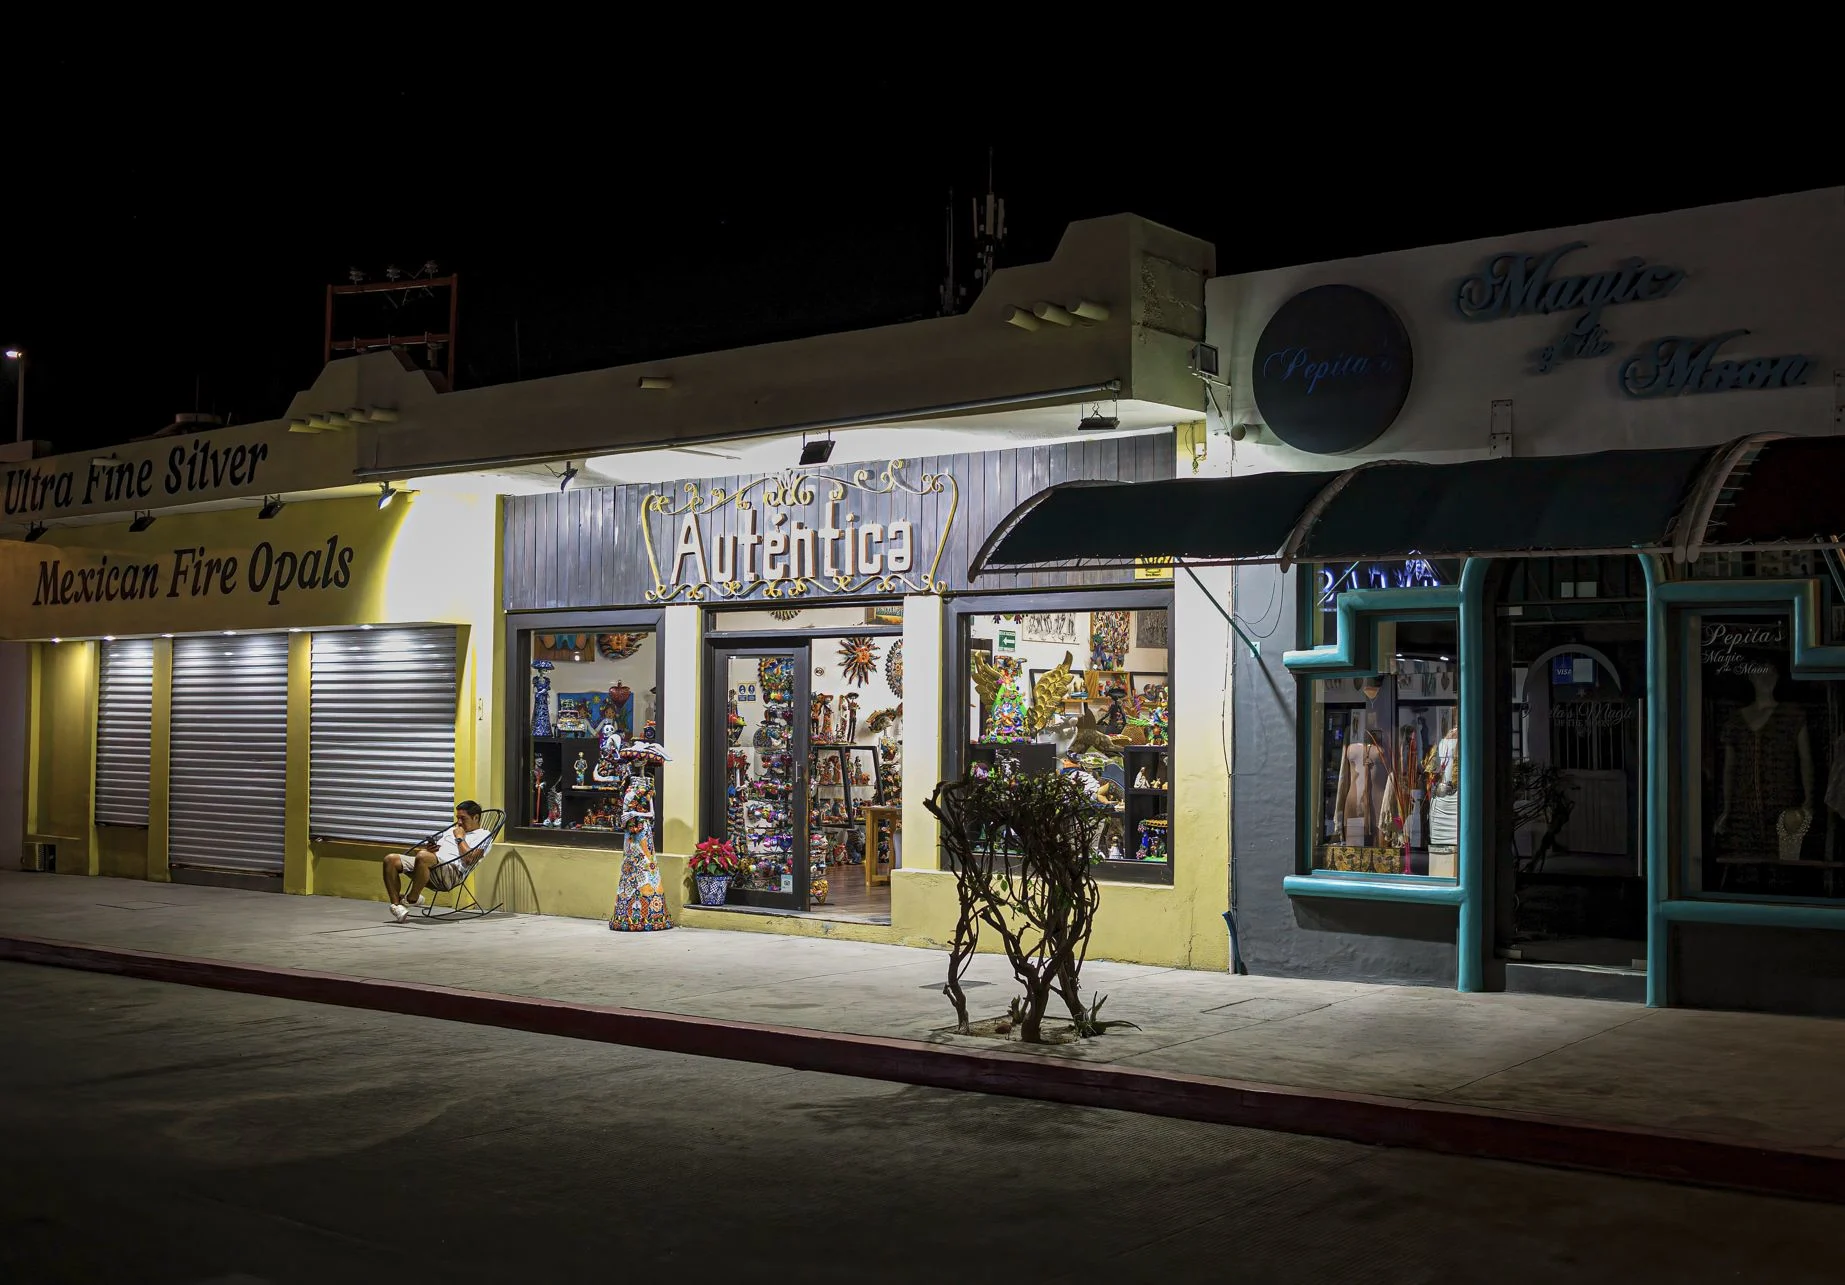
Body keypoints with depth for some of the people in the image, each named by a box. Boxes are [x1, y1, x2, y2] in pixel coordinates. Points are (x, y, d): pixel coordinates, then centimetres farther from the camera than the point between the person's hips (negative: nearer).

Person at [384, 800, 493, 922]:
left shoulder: (483, 835, 10)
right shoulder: (452, 830, 36)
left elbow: (468, 858, -8)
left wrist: (460, 838, 4)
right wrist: (430, 847, 10)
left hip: (451, 870, -8)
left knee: (423, 856, -40)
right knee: (390, 860, -14)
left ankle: (412, 899, -21)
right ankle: (396, 904, -21)